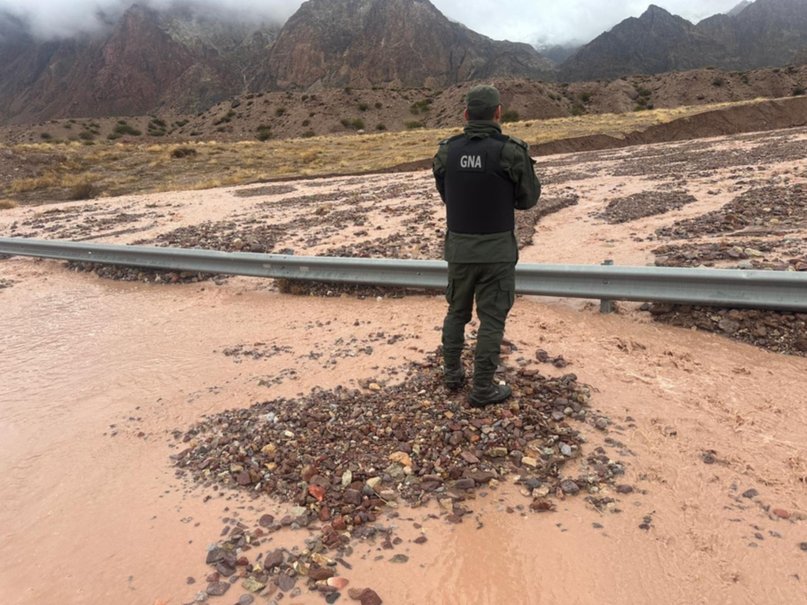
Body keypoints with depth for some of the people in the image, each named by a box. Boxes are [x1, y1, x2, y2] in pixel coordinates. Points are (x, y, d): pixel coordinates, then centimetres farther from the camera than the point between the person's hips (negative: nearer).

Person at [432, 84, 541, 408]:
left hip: (459, 246, 4)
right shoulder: (511, 151, -13)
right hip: (496, 249, -3)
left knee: (457, 311, 21)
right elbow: (528, 198, 0)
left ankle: (452, 372, 32)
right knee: (491, 319, 6)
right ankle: (482, 389, 13)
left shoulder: (447, 151, -2)